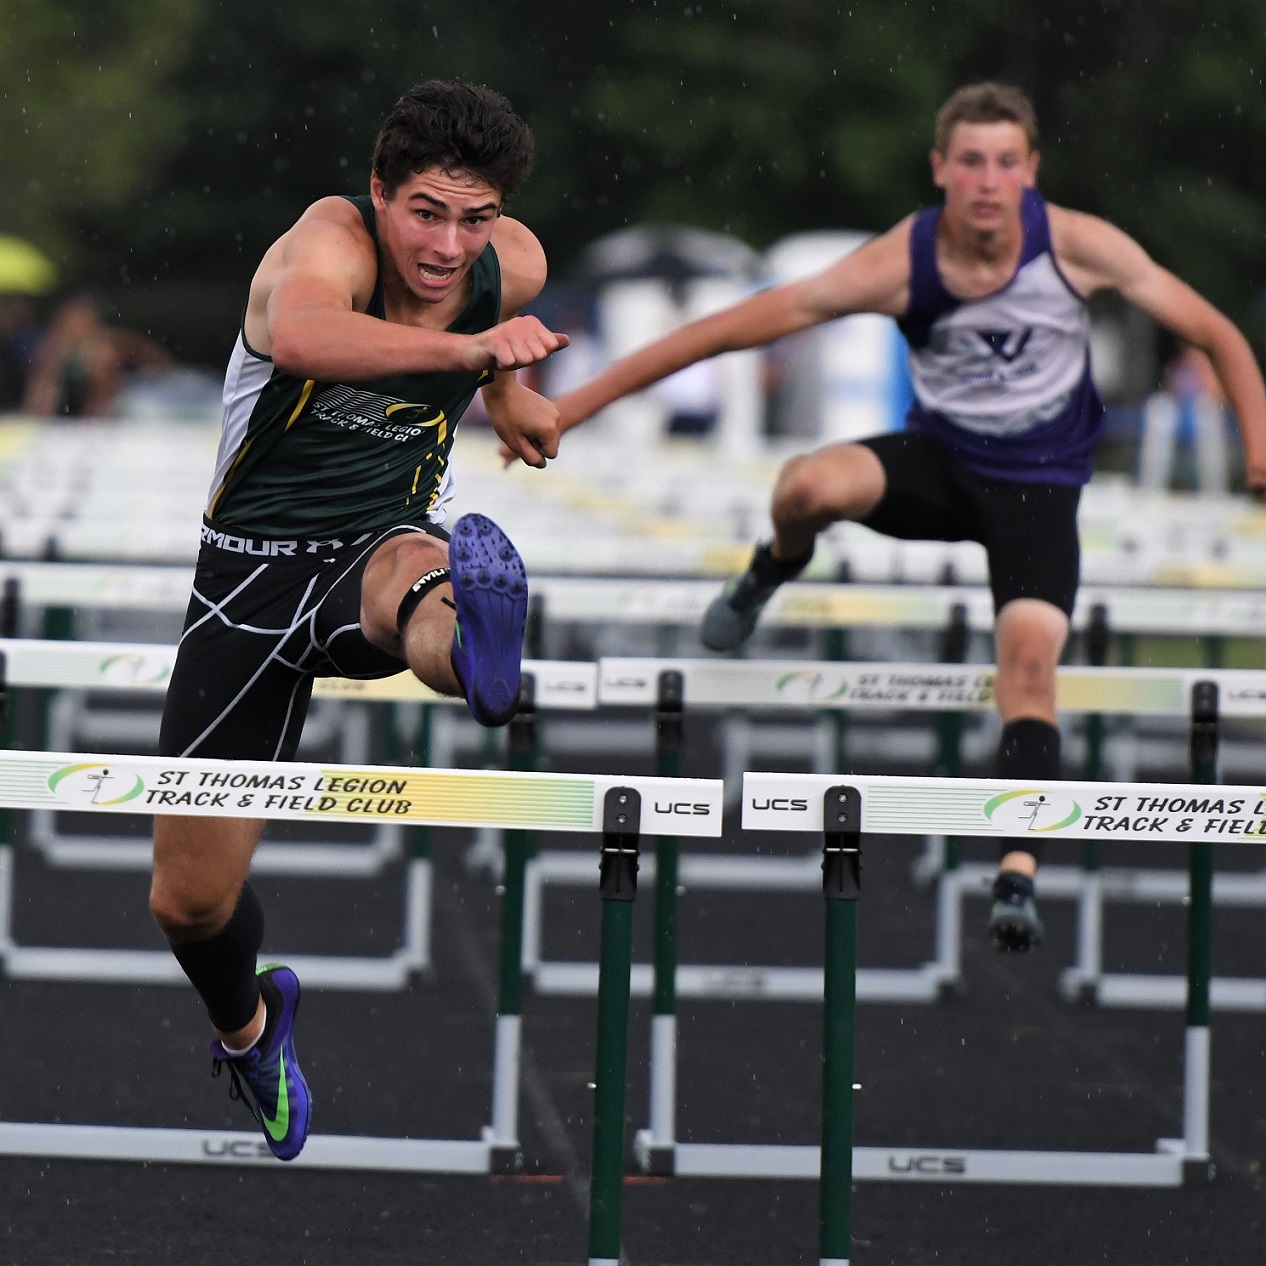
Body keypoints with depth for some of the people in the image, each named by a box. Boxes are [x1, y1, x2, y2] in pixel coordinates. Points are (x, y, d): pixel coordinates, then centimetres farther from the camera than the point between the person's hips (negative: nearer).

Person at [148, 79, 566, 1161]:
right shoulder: (331, 241, -23)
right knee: (191, 898, 4)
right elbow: (298, 337, -51)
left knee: (410, 575, -41)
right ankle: (247, 1023, 39)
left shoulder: (513, 265, -6)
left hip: (382, 541, 1)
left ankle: (470, 644, -78)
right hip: (253, 570, -1)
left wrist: (509, 394, 27)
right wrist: (467, 347, -62)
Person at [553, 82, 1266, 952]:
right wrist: (586, 399, -19)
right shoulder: (899, 265, -19)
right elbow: (735, 328, -18)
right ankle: (778, 565, 8)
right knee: (812, 486, -30)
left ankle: (1019, 875, -26)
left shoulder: (1077, 246, -17)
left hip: (1038, 482, 0)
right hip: (939, 456, 0)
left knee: (1029, 651, -24)